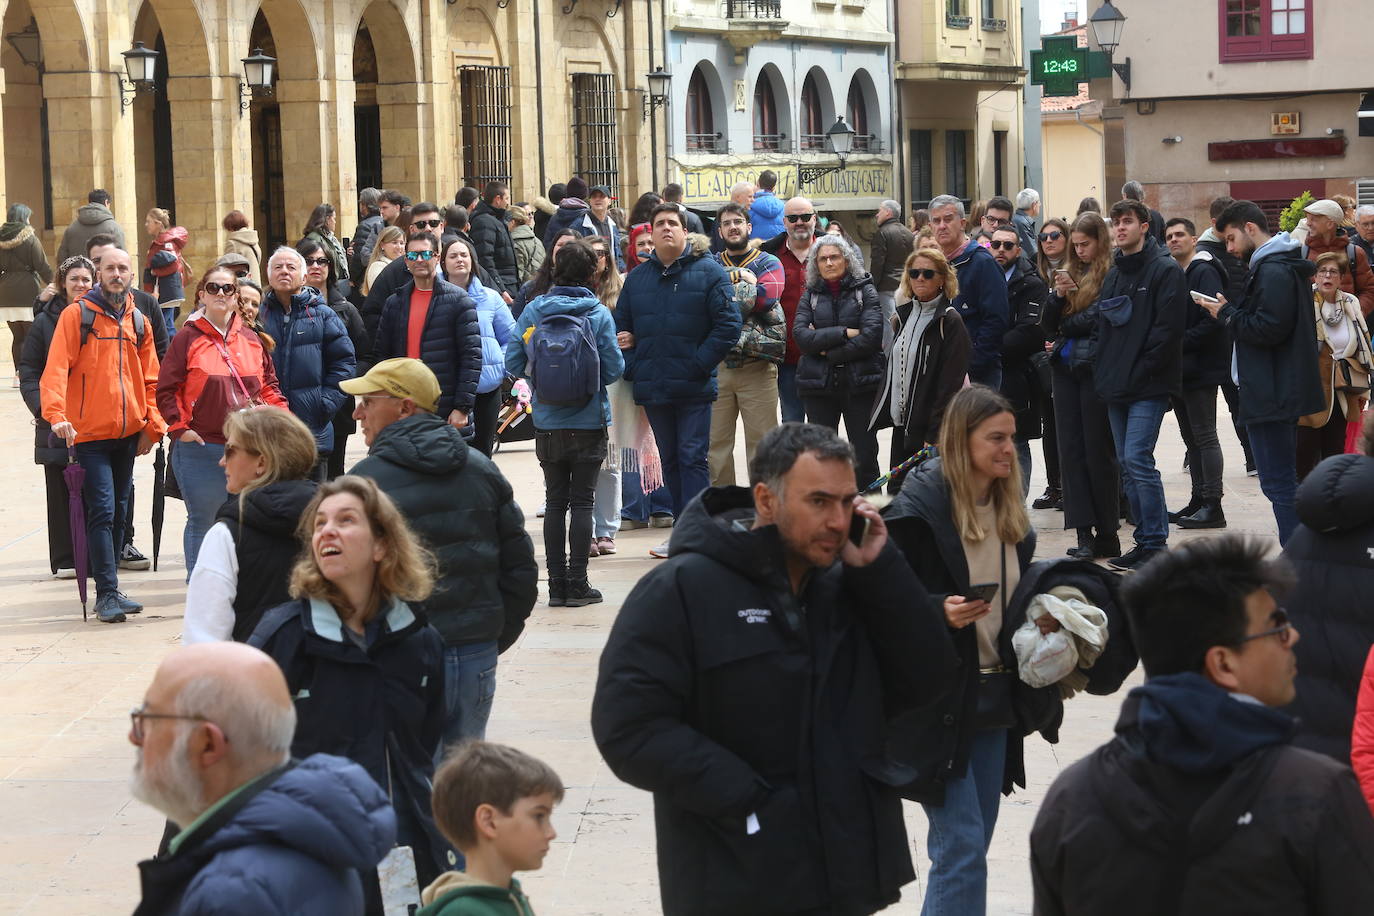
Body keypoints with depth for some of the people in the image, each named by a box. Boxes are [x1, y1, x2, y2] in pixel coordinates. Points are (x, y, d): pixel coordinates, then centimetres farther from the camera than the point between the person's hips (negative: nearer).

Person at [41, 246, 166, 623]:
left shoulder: (138, 322, 11)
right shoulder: (77, 315, -4)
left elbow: (150, 379, 14)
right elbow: (56, 368, -14)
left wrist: (152, 426, 4)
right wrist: (56, 414, -27)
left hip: (128, 432, 5)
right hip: (90, 433, -5)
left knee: (118, 510, 12)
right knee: (102, 510, -11)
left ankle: (109, 588, 21)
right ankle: (107, 594, -9)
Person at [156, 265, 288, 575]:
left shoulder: (251, 340, 11)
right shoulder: (187, 338, -2)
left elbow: (269, 385, 17)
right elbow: (166, 390, -3)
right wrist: (179, 429, -10)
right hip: (201, 448, -4)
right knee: (203, 521, 2)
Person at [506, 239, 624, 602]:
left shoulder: (533, 310, -2)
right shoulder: (599, 314, -8)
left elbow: (513, 362, -2)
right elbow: (614, 368, -8)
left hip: (547, 421, 2)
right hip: (588, 421, -2)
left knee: (555, 501, 10)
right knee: (582, 501, 3)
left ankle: (557, 584, 11)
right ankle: (577, 584, 1)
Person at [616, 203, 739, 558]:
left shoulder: (708, 272, -2)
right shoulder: (637, 278, 13)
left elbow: (728, 325, -8)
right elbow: (621, 328, 17)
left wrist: (699, 364, -15)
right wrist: (633, 368, 1)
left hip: (693, 386, -5)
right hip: (653, 388, 5)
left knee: (693, 458, -7)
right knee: (670, 460, 11)